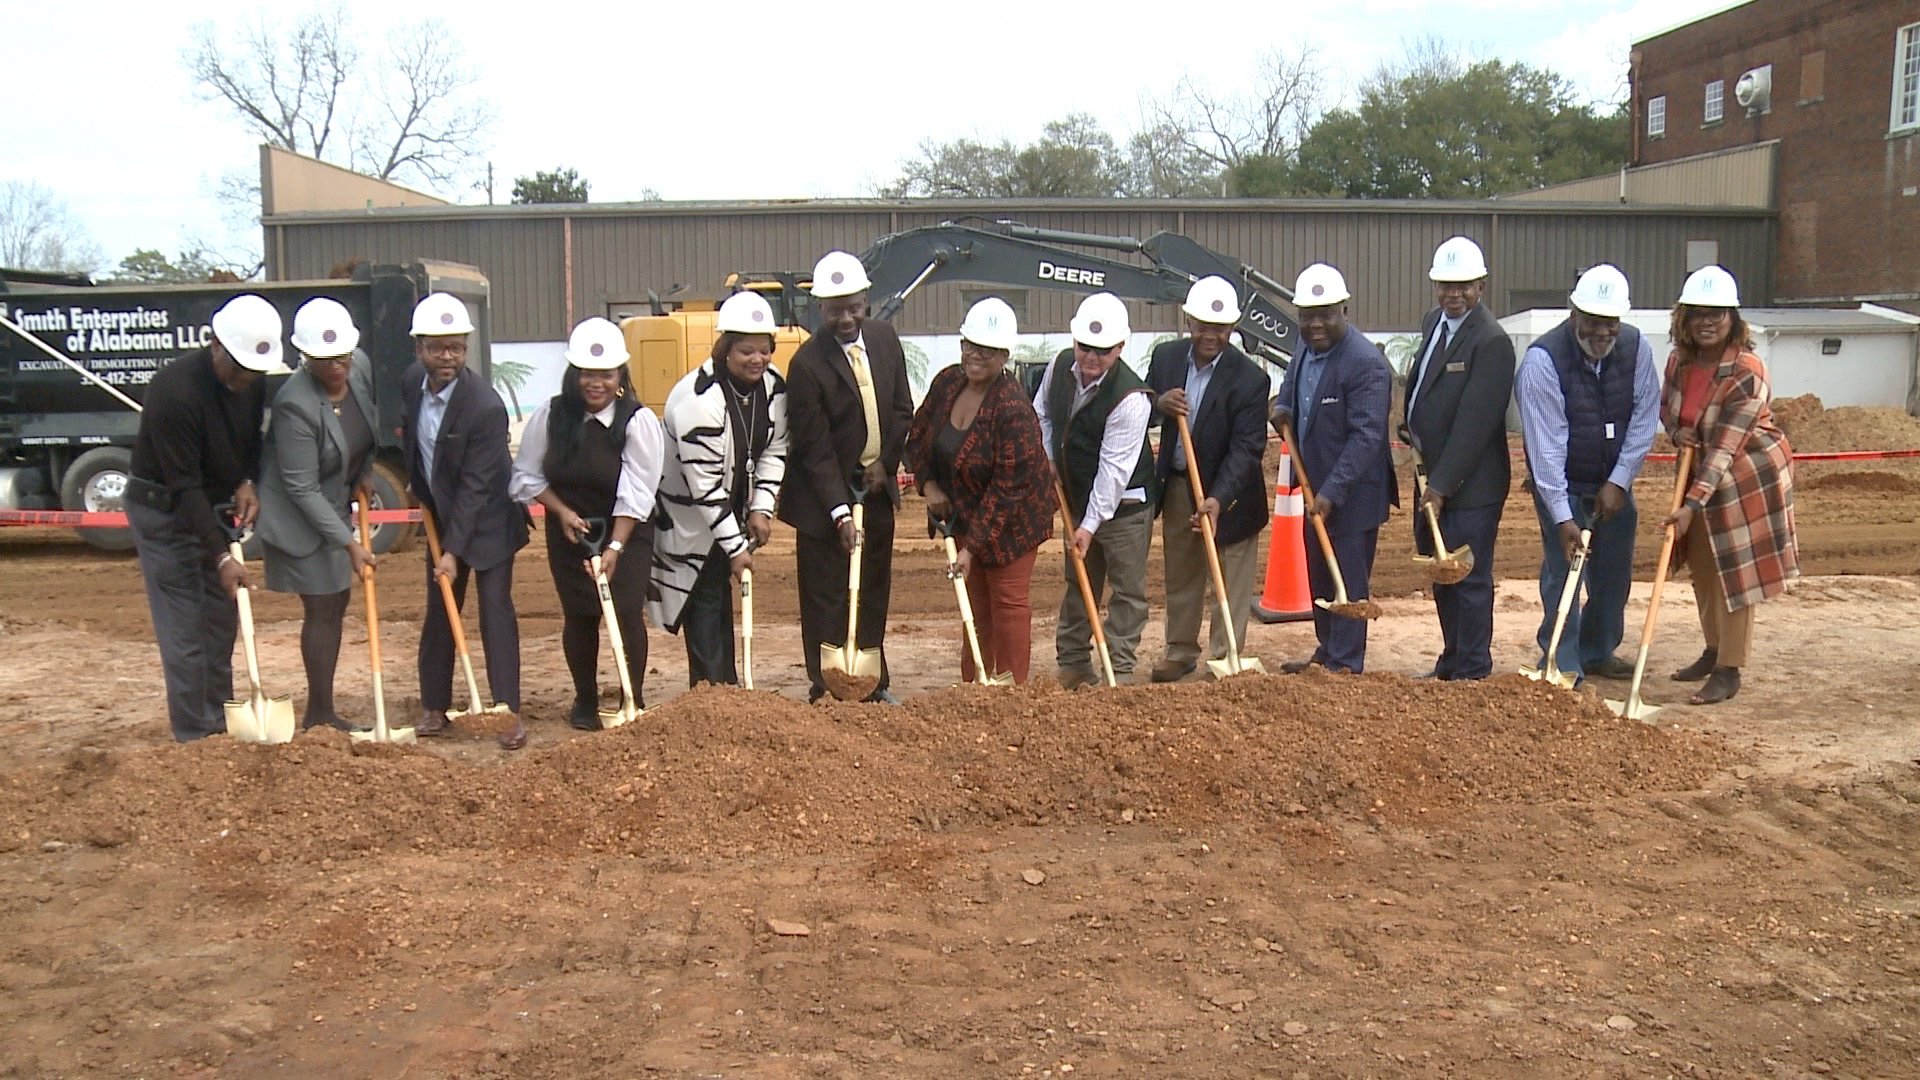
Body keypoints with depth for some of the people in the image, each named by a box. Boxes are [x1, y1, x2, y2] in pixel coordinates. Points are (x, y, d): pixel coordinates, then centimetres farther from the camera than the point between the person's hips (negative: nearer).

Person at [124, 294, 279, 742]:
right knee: (184, 629, -7)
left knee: (222, 620, 10)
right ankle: (196, 737, 0)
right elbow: (184, 485, -27)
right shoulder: (174, 390, -29)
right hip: (162, 509, -7)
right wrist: (220, 557, -27)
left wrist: (246, 483, -12)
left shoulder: (250, 380, -8)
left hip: (213, 504, 7)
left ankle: (220, 723, 21)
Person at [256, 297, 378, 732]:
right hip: (299, 516, -8)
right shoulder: (295, 404, -29)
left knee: (337, 603, 13)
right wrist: (349, 543, -25)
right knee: (321, 609, -3)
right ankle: (319, 714, 9)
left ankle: (323, 711, 24)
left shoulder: (361, 367, -9)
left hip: (336, 505, 8)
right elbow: (303, 489, -25)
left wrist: (364, 477, 9)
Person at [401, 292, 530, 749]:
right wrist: (416, 485, 16)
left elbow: (474, 488, -25)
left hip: (487, 520, -6)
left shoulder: (485, 407, -27)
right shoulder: (411, 382, -6)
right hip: (440, 514, 6)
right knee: (438, 612, 10)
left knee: (496, 610, -7)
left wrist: (454, 550, -23)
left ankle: (509, 712, -3)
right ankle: (434, 706, 21)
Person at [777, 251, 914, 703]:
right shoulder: (807, 364, -19)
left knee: (874, 593, 13)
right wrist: (840, 512, -22)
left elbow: (902, 410, 11)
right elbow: (815, 449, -18)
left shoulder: (885, 338, 1)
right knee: (826, 599, -1)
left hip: (877, 489, 6)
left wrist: (885, 463, -3)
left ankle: (874, 684, 25)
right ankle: (827, 691, 9)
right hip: (826, 496, -6)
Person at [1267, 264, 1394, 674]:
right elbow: (1290, 387, 26)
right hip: (1317, 488, 9)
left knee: (1348, 580, 0)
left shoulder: (1366, 363, -21)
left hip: (1352, 494, -9)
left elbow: (1366, 436, -25)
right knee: (1319, 578, 18)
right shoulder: (1305, 348, 7)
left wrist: (1331, 492, -29)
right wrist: (1282, 409, 2)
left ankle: (1345, 666, 10)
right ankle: (1327, 653, 32)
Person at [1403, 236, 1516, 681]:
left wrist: (1442, 485, -20)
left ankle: (1473, 673, 11)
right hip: (1434, 478, 9)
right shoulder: (1433, 323, 10)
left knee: (1469, 580, -1)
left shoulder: (1491, 342, -17)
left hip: (1470, 486, -9)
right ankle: (1451, 662, 30)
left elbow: (1473, 425, -20)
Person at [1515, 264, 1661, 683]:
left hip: (1614, 483, 5)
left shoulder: (1636, 347, -8)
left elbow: (1644, 419, -3)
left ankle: (1598, 652, 32)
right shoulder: (1542, 359, -24)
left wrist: (1619, 482, -10)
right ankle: (1562, 669, 1)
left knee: (1614, 573, 13)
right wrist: (1563, 517, -28)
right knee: (1563, 573, -8)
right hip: (1562, 486, -5)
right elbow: (1546, 445, -26)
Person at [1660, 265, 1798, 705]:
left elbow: (1724, 448, -29)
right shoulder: (1679, 360, -6)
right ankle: (1714, 651, 32)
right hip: (1702, 470, 7)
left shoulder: (1746, 373, -26)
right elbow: (1666, 405, 13)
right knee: (1701, 564, 15)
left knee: (1735, 570, -3)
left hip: (1749, 474, -7)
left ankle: (1729, 671, 5)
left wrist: (1692, 504, -32)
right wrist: (1677, 431, -11)